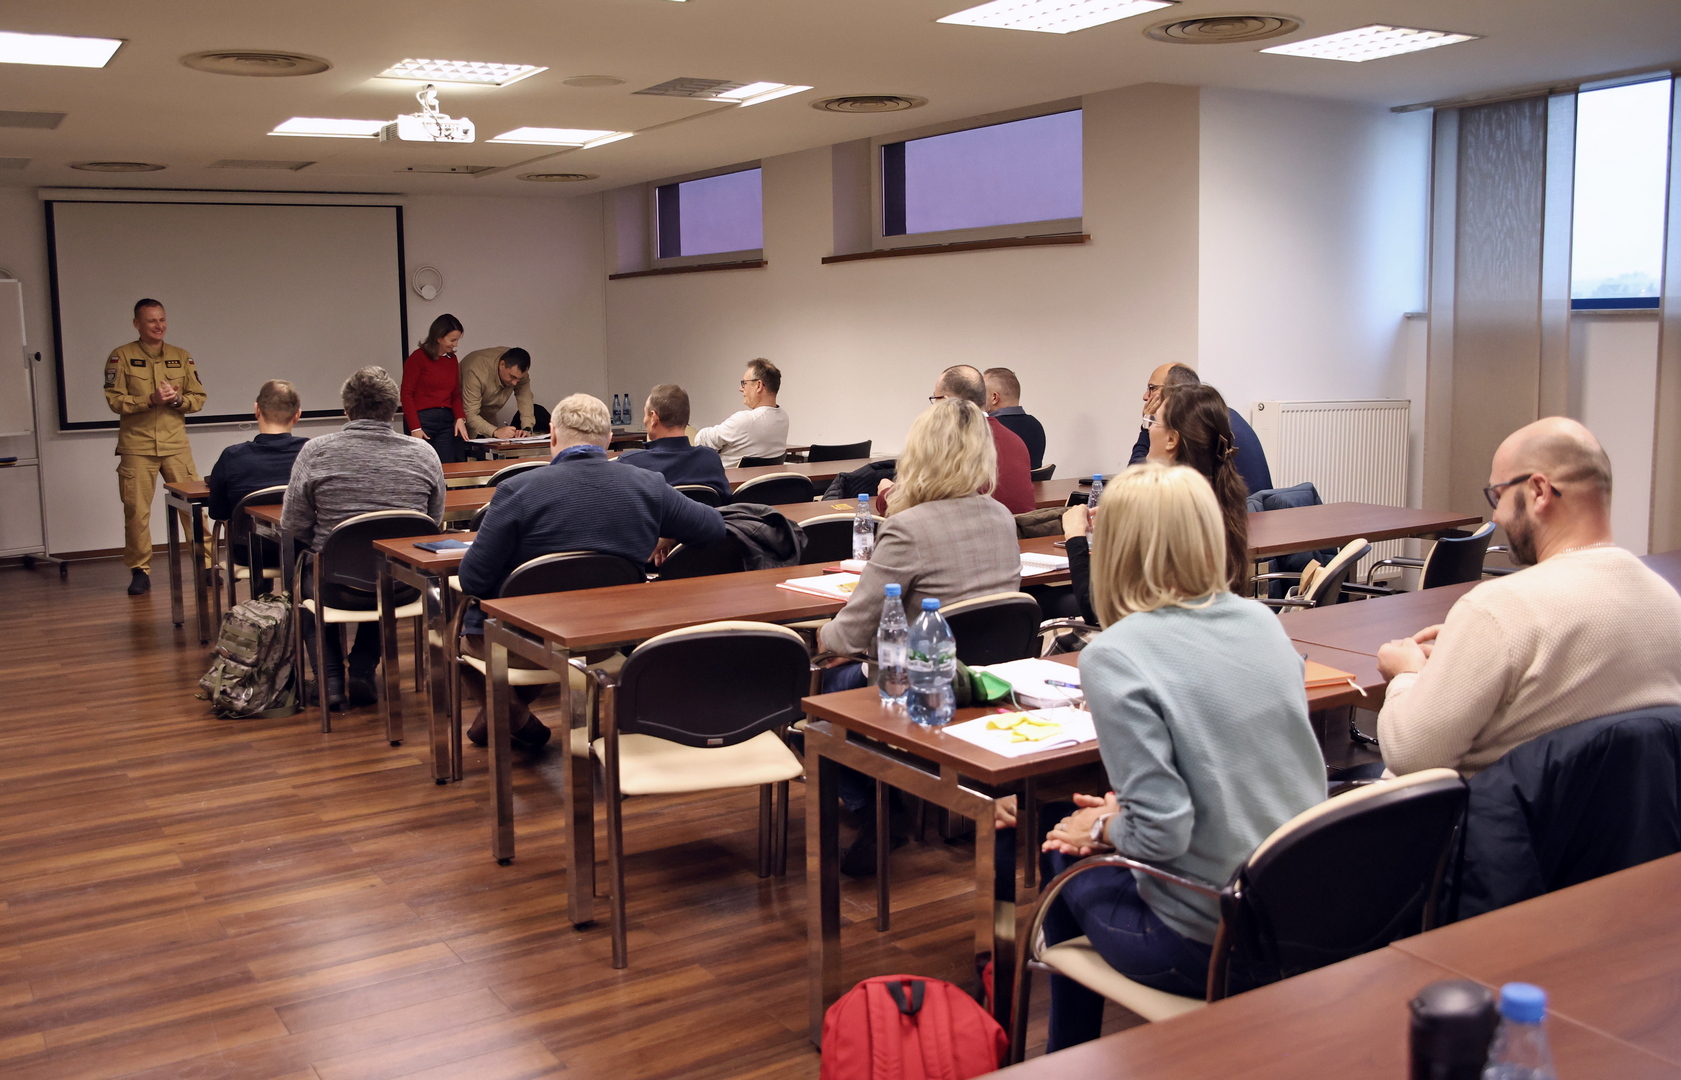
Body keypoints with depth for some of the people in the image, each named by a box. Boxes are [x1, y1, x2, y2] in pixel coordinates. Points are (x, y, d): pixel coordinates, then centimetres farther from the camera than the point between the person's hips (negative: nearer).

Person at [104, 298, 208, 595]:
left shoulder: (182, 357, 10)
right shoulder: (121, 356, 0)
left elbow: (199, 398, 7)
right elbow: (115, 400, -7)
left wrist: (177, 399, -13)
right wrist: (151, 400, -20)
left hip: (176, 445, 2)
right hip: (136, 446, -2)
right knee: (136, 512, 1)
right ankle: (140, 571, 12)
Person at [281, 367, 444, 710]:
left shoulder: (316, 452, -8)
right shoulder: (423, 454, -3)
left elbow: (293, 525, -3)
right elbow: (434, 523, 7)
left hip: (339, 587, -2)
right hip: (403, 588, 2)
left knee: (302, 576, 33)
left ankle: (330, 678, 25)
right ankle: (363, 671, 27)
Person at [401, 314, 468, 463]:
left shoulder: (452, 359, 13)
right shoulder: (418, 358, -4)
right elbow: (406, 395, -6)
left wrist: (460, 417, -2)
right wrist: (415, 428, -12)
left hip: (447, 421, 5)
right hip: (422, 419, -5)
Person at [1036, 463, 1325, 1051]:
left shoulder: (1113, 656, -20)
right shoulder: (1262, 620, 0)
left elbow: (1162, 834, -22)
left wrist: (1104, 827, -2)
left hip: (1210, 949, -6)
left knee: (1065, 852, 20)